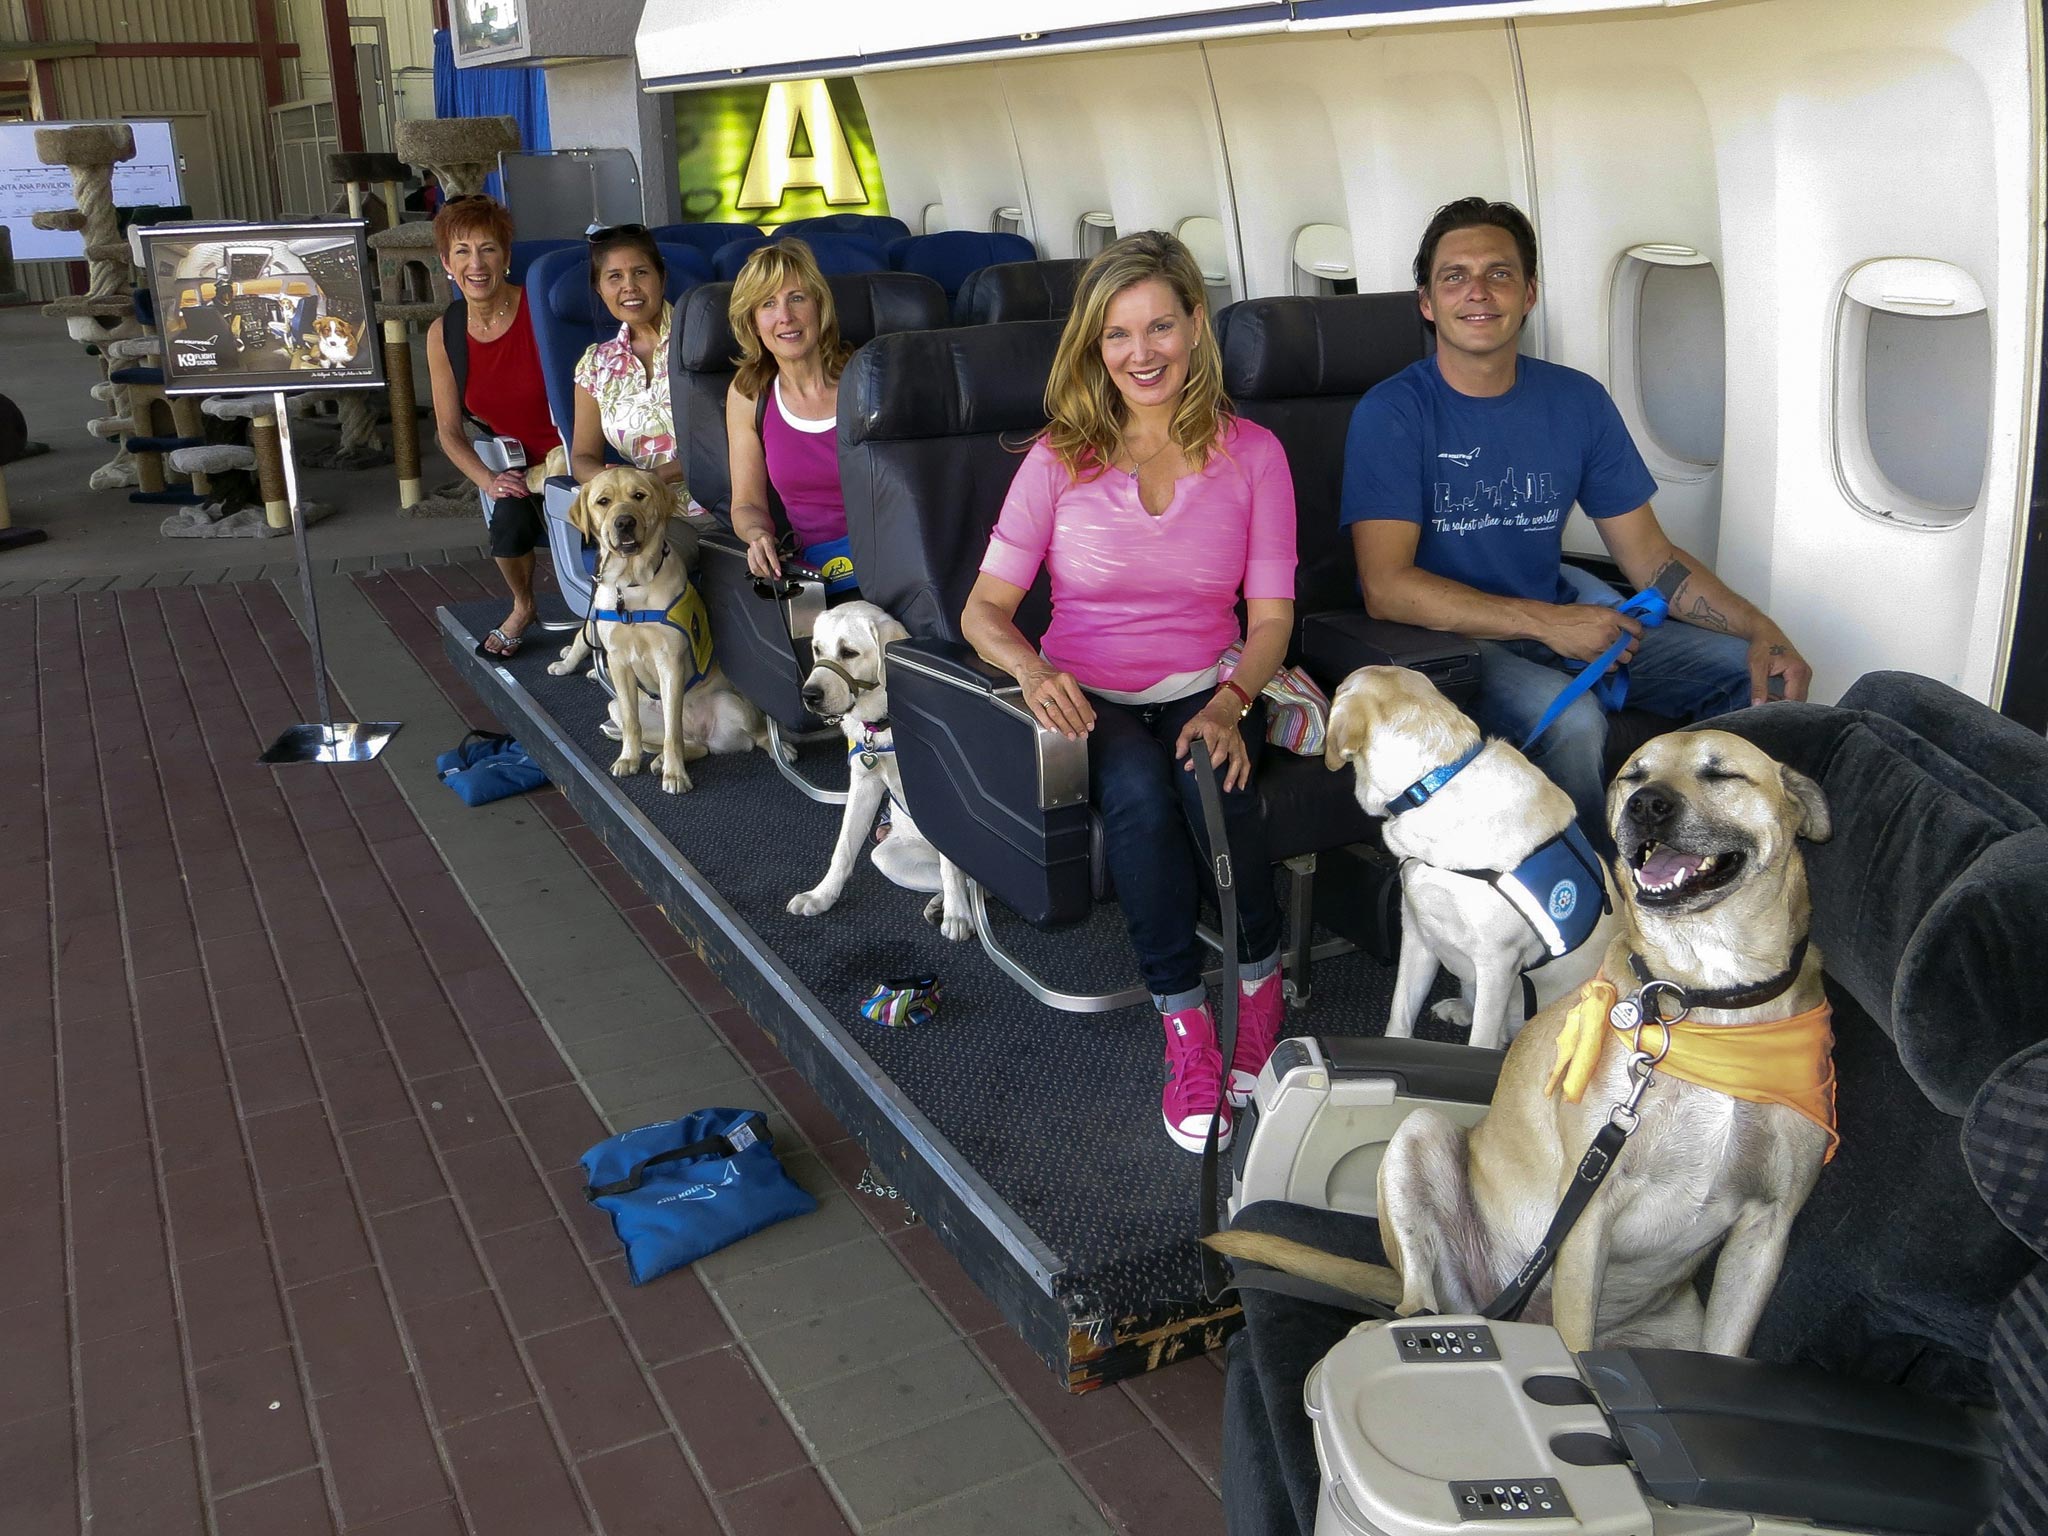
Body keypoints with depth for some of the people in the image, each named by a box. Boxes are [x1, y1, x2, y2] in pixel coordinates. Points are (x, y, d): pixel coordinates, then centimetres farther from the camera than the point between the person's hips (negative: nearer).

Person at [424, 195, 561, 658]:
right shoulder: (443, 334, -1)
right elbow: (448, 429, 6)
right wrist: (488, 480, -10)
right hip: (511, 460, 4)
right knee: (509, 516, -28)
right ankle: (522, 607, 7)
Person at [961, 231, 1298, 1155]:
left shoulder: (1251, 454, 5)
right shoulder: (1060, 459, 2)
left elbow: (1272, 613, 3)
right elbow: (985, 608, -1)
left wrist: (1230, 702, -17)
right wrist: (1034, 671, -24)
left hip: (1205, 693, 1)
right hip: (1090, 699, 0)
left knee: (1213, 780, -34)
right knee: (1141, 795, -33)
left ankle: (1259, 986, -12)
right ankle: (1185, 1030, -22)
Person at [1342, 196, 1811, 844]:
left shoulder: (1578, 402, 5)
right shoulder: (1392, 413, -11)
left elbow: (1651, 558, 6)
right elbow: (1386, 586, -21)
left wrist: (1761, 630, -10)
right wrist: (1546, 622, -25)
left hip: (1559, 616, 6)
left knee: (1753, 671, -4)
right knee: (1569, 718, -33)